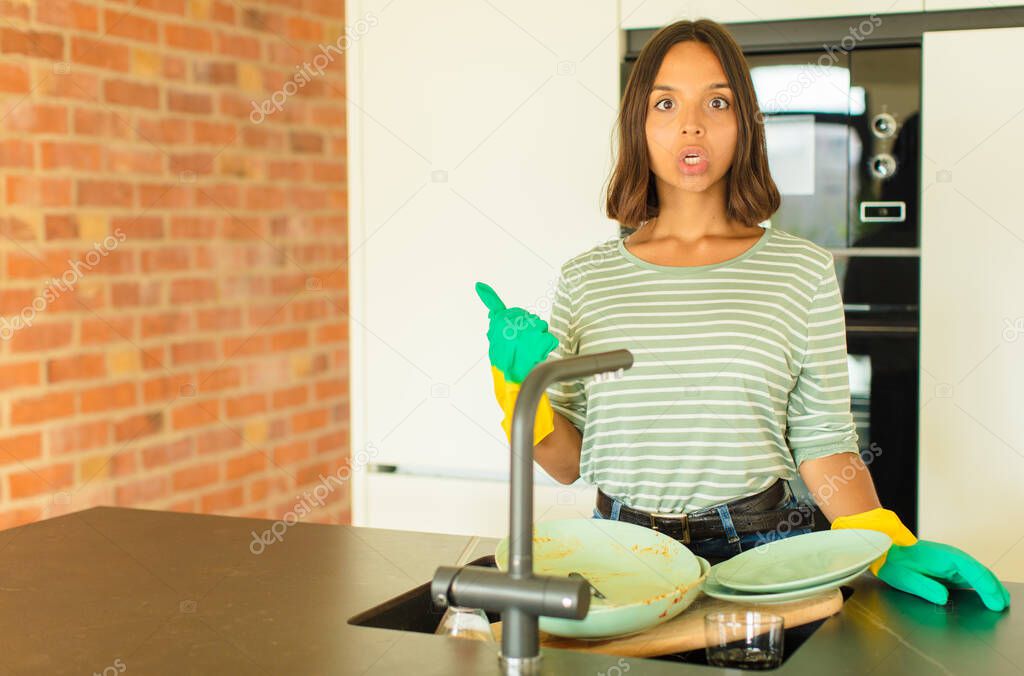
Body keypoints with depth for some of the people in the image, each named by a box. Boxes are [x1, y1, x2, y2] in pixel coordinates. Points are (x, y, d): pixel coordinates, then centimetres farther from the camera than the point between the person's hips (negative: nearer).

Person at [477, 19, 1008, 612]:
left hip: (761, 545, -1)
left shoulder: (803, 270, 1)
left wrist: (887, 545, -12)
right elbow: (568, 461, 7)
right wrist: (522, 386, -11)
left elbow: (823, 443, 2)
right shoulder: (585, 278, 5)